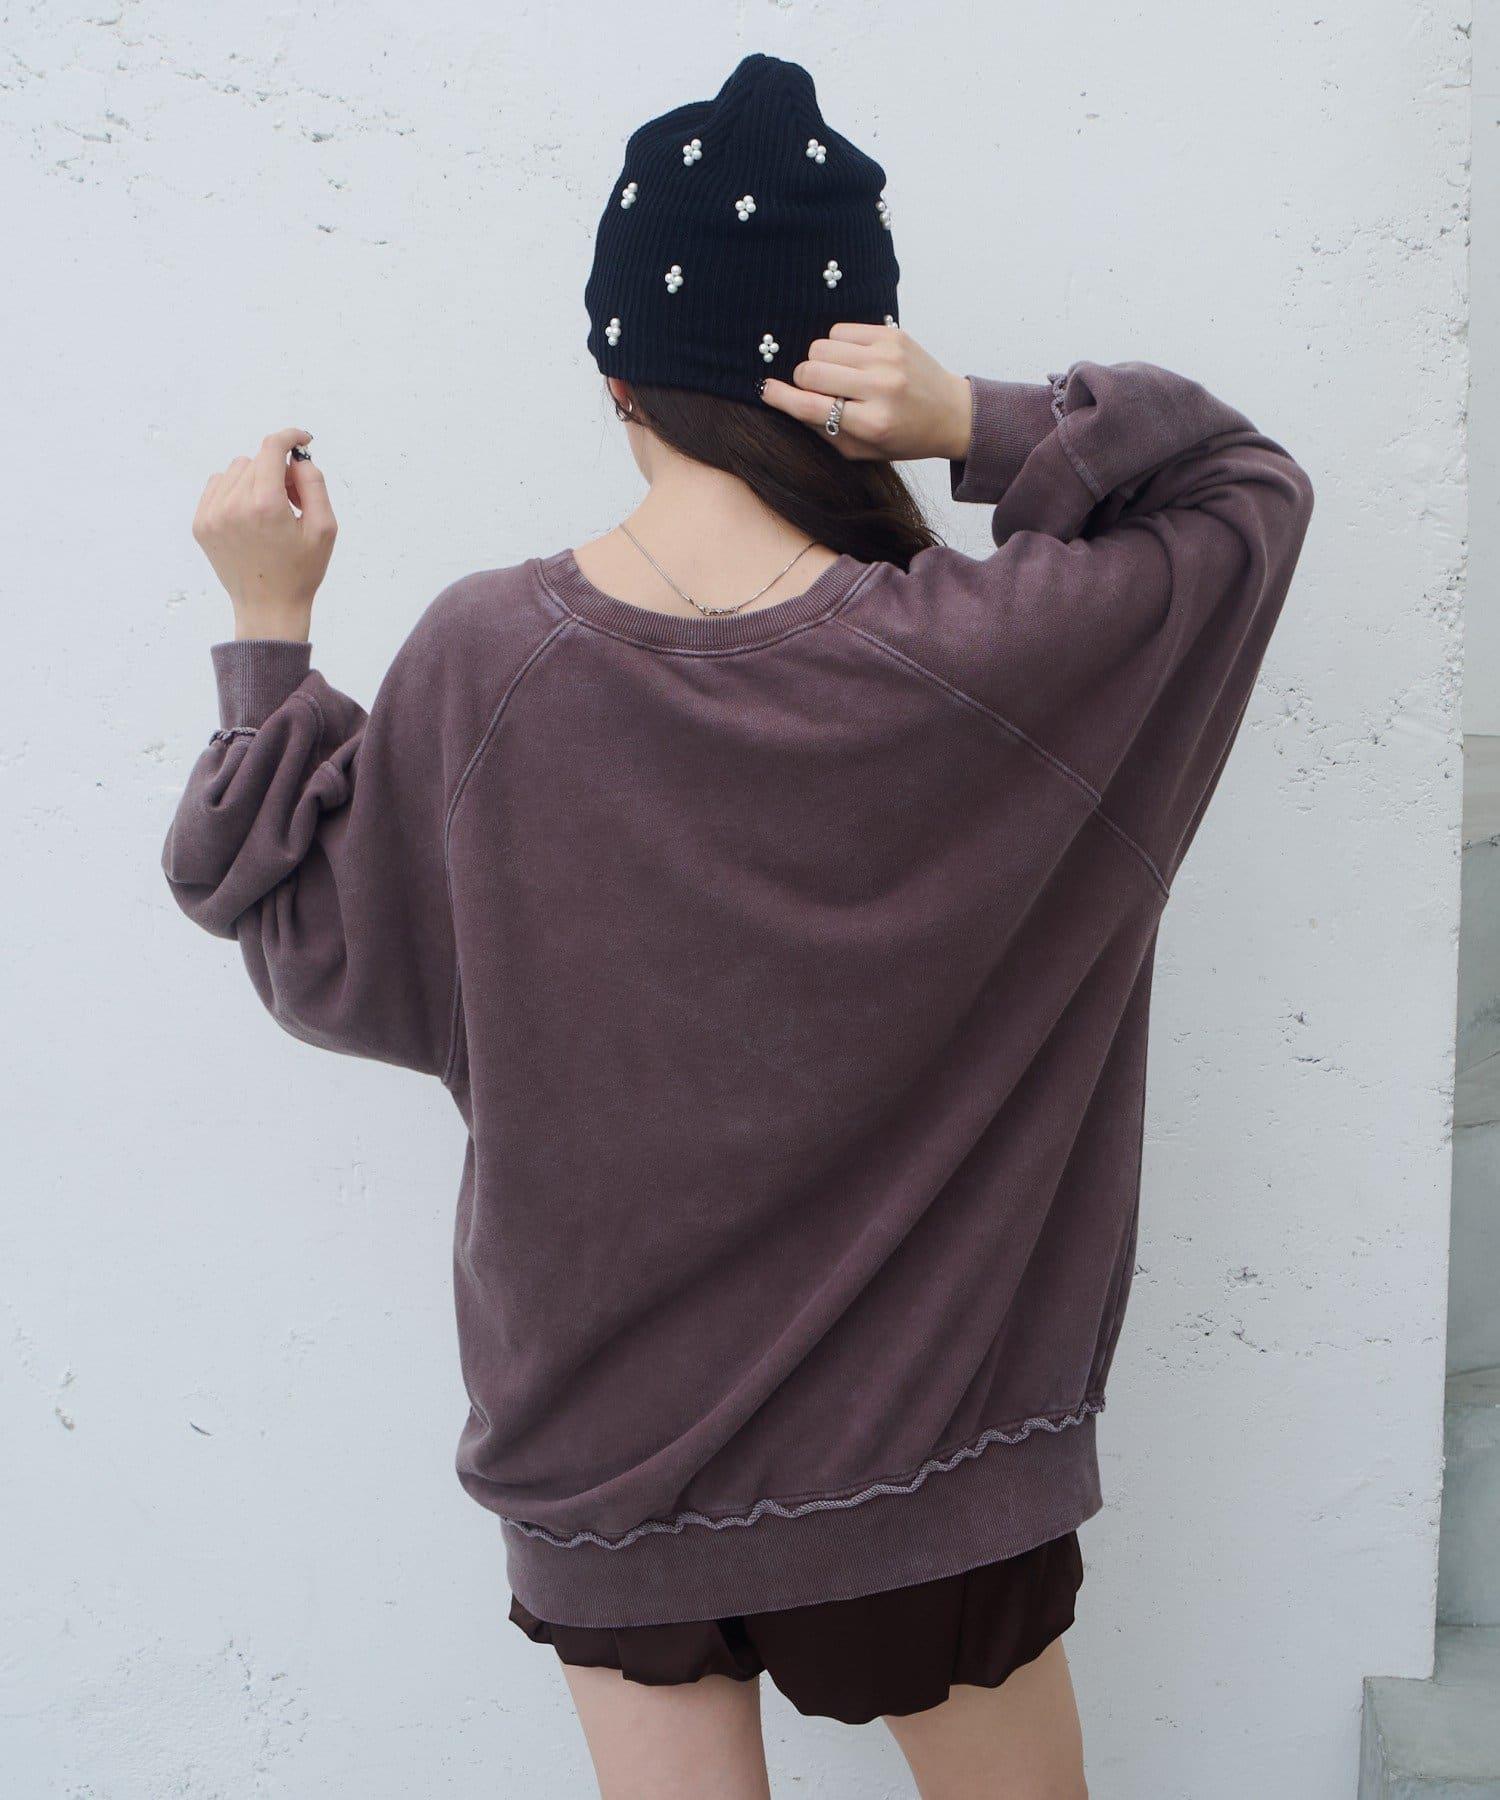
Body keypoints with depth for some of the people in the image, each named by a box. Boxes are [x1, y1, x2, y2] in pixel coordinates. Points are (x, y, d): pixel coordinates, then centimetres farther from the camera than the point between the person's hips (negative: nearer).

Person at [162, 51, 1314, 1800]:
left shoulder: (478, 662, -16)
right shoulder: (975, 663, -20)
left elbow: (321, 959, -2)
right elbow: (1252, 487, -2)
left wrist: (267, 632, 2)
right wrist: (983, 423, -17)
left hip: (597, 1442, 2)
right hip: (922, 1442, -1)